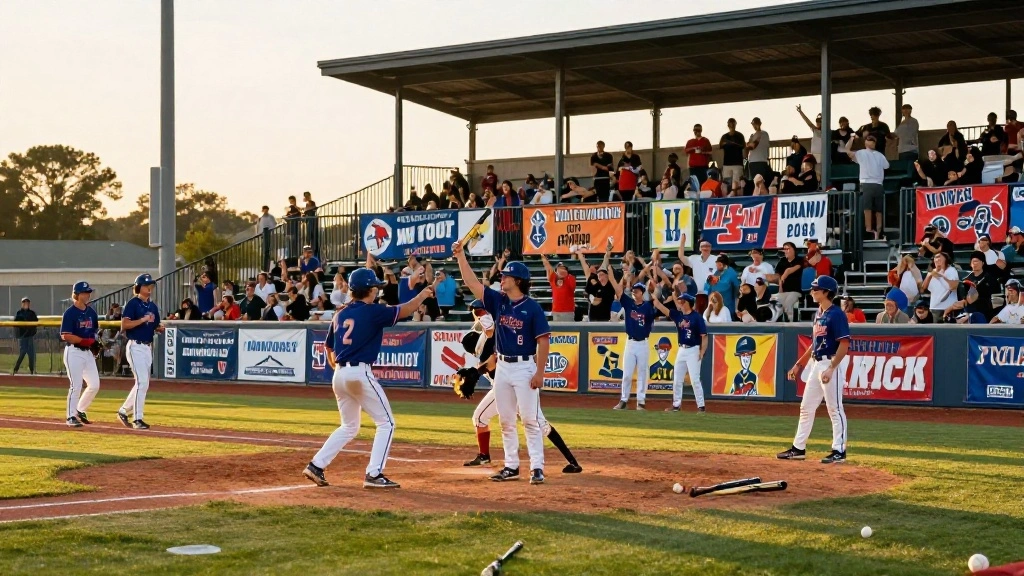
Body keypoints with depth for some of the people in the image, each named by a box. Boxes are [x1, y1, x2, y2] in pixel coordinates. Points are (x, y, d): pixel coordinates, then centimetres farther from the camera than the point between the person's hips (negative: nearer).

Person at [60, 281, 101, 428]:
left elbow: (96, 331, 21)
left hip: (88, 352, 7)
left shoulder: (91, 312, 11)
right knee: (76, 386, -7)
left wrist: (96, 340, 0)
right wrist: (84, 340, -21)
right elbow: (65, 336, -16)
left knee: (94, 385, 6)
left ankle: (80, 410, 24)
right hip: (74, 352, -7)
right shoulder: (70, 313, -10)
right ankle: (71, 416, 3)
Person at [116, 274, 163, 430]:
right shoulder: (132, 304, -8)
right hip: (136, 347, -8)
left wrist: (162, 329, -3)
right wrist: (143, 320, -25)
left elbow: (156, 327, 19)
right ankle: (137, 419, -12)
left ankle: (124, 411, 28)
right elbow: (124, 325, -17)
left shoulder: (153, 306, 14)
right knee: (142, 382, -15)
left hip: (148, 347, 8)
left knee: (143, 384, 11)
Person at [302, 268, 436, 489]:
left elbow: (328, 348, 19)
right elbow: (406, 310, -2)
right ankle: (374, 474, -6)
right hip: (360, 373, -7)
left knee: (349, 427, 21)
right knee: (386, 423, 2)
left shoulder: (340, 315, 13)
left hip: (339, 375, 7)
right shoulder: (373, 312, -7)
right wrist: (423, 295, 14)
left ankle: (316, 465, 12)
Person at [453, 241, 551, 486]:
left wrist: (540, 372, -16)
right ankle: (511, 466, 16)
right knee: (506, 420, 9)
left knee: (530, 420, -5)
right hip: (502, 367, 6)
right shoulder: (498, 301, 6)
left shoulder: (532, 308, -9)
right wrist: (461, 256, -5)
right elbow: (472, 282, 3)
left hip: (525, 368, -6)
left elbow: (543, 340, -11)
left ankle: (537, 467, -3)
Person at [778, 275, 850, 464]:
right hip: (816, 365, 10)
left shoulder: (836, 314, -13)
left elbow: (844, 344, -19)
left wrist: (831, 368, -25)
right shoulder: (818, 314, 14)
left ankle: (839, 451, 1)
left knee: (835, 409, -4)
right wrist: (798, 365, 21)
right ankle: (798, 448, 18)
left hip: (830, 364, -10)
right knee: (806, 407, 11)